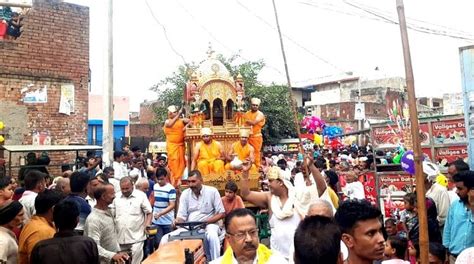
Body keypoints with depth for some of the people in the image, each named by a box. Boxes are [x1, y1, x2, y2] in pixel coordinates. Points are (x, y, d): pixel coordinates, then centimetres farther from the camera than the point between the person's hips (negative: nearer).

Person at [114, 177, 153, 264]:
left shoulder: (141, 195, -4)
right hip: (120, 237, 4)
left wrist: (147, 226, -13)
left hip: (136, 237, -4)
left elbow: (149, 213, 0)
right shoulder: (116, 197, 6)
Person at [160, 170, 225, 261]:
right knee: (165, 239, -15)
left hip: (208, 225, -3)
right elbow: (182, 216, 1)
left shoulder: (212, 191, -7)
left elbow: (221, 214, -6)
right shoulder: (185, 194, 3)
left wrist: (204, 222, -18)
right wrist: (177, 221, -23)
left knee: (212, 236, -38)